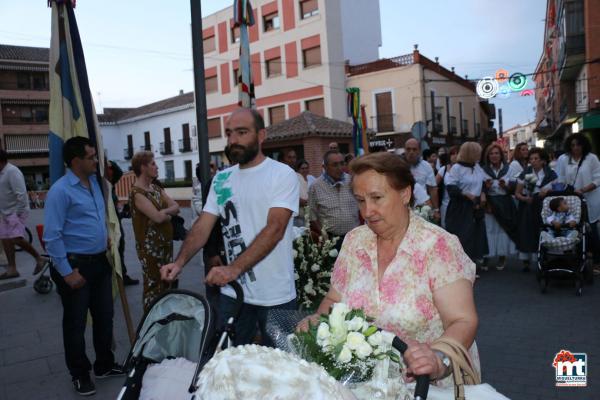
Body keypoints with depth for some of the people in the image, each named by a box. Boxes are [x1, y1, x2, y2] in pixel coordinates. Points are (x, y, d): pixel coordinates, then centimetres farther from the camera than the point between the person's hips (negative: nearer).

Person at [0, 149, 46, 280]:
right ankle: (12, 269, 14)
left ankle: (39, 258, -1)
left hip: (16, 212, -9)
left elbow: (21, 194, -22)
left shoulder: (12, 171, -17)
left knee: (16, 239, -17)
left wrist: (18, 213, -21)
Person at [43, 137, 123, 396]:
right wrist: (67, 272, -18)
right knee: (76, 323, 9)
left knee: (105, 317, 17)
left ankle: (104, 365, 34)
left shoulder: (94, 182, 7)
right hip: (76, 265, -7)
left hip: (100, 262, 7)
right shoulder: (60, 190, -16)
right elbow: (52, 236, -18)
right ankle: (79, 374, 27)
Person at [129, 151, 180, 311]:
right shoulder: (137, 193, -15)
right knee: (154, 286, 0)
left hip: (166, 243, 8)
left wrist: (163, 212, -16)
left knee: (168, 283, 15)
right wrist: (168, 213, -4)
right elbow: (158, 217, -25)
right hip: (150, 246, -8)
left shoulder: (156, 188, 12)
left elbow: (176, 207, 4)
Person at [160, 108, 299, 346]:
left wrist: (234, 269, -29)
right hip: (233, 292, 4)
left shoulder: (282, 174, -9)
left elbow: (275, 229, -20)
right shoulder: (221, 179, 8)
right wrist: (180, 262, -12)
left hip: (275, 296, -4)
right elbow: (202, 226, 5)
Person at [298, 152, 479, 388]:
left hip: (433, 385, -2)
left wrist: (438, 361, -33)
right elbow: (333, 300, 11)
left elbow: (463, 322, -15)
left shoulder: (438, 246, -11)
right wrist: (319, 320, -8)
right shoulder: (354, 241, 2)